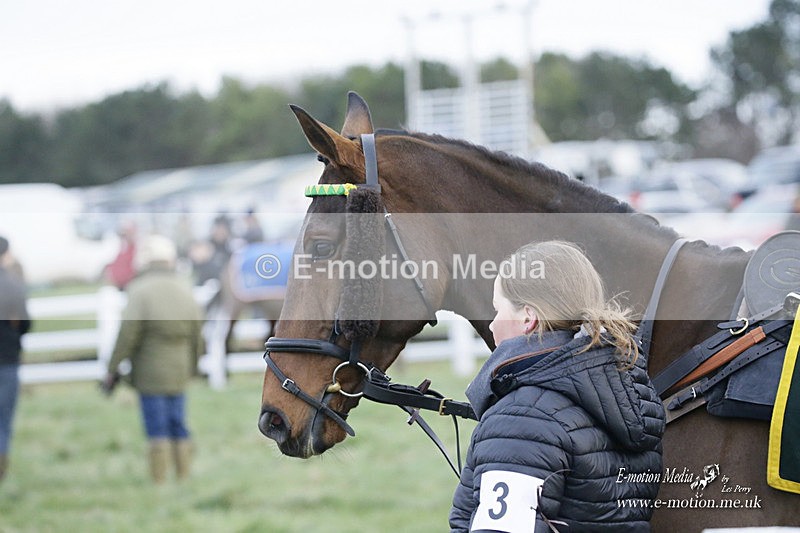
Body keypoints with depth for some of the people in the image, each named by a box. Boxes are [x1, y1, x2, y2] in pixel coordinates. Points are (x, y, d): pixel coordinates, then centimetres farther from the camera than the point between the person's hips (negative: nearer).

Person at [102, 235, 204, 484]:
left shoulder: (140, 292, -13)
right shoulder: (185, 290, 5)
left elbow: (128, 334, -16)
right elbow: (196, 334, 10)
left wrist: (113, 368, -9)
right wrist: (192, 367, 23)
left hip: (150, 372, -5)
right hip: (178, 371, 5)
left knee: (157, 428, -3)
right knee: (178, 423, 11)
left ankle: (159, 478, -2)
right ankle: (184, 475, 13)